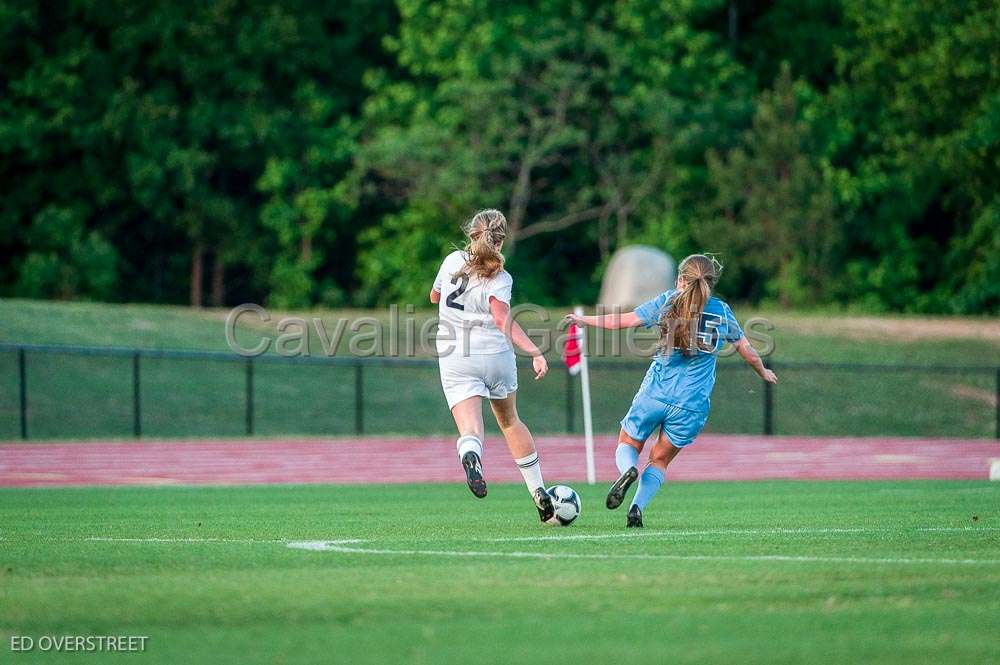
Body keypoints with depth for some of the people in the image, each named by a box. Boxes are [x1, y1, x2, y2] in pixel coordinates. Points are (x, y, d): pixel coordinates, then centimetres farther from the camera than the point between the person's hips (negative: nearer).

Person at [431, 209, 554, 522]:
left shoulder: (453, 260, 4)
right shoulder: (500, 278, -6)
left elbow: (434, 296, 22)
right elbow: (505, 322, -21)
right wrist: (535, 353, -26)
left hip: (454, 360, 0)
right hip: (496, 355, 0)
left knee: (470, 428, -13)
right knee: (510, 421, 22)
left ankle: (470, 455, -51)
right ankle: (538, 491, 29)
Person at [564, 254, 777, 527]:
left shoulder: (668, 301, 2)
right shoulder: (722, 311, 6)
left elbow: (626, 320, 0)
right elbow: (745, 349, 16)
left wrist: (585, 320, 14)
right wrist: (764, 373, 36)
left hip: (655, 393, -1)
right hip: (693, 406, 1)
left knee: (628, 445, 18)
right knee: (659, 461, 16)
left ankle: (629, 470, -18)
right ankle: (637, 509, -6)